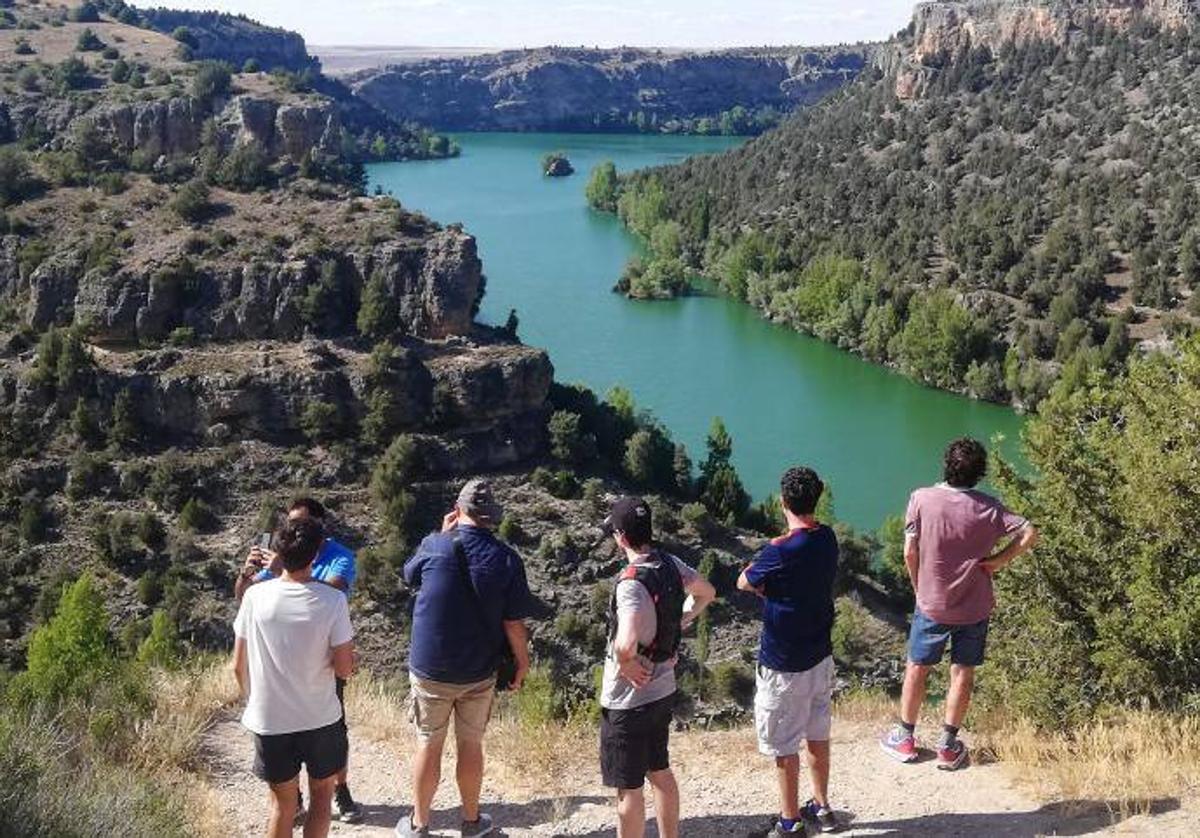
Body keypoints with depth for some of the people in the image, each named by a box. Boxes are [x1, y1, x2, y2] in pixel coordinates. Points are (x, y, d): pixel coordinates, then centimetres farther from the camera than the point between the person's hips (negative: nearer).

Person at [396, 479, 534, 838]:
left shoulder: (434, 546, -12)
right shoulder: (507, 559, -12)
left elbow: (410, 576, 11)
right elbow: (514, 623, -10)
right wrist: (522, 663, 5)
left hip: (430, 669, -1)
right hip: (480, 672, 1)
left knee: (428, 744, 11)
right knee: (471, 744, 15)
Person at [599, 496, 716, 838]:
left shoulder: (632, 583, -27)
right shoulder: (671, 564, -3)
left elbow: (626, 645, -40)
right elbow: (706, 592, 17)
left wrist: (627, 665, -20)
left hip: (628, 700, -8)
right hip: (663, 691, 8)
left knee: (629, 789, 6)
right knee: (660, 773, 22)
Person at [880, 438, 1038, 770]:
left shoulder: (922, 499, -16)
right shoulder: (988, 507, -12)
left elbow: (910, 552, -12)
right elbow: (1030, 534, -15)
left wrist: (918, 589, 3)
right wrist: (999, 559, -6)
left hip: (931, 603, 0)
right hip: (974, 606, 1)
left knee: (917, 668, 16)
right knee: (962, 673, 13)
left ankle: (905, 737, 27)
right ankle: (948, 745, 21)